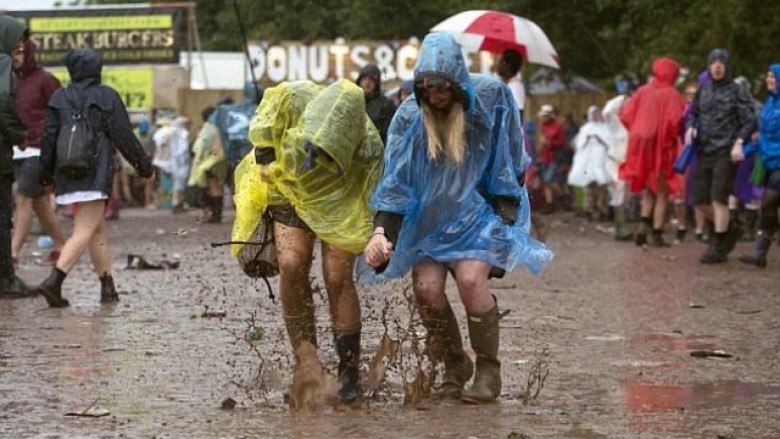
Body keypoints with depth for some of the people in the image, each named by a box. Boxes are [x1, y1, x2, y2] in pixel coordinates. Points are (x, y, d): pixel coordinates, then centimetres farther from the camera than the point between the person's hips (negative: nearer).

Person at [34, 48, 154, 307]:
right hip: (95, 175, -5)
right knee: (85, 231, -8)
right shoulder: (106, 96, -3)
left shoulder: (59, 98, 7)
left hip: (67, 174, 5)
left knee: (99, 230, 15)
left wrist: (47, 172, 16)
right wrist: (143, 163, 6)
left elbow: (49, 137, 7)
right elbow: (123, 135, -4)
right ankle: (54, 280, -24)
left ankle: (108, 287, 17)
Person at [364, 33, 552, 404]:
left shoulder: (491, 97, -16)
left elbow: (509, 164, -5)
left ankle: (489, 371, -7)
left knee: (470, 279, -24)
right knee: (427, 286, -15)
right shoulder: (409, 117, -12)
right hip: (432, 216, 2)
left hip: (481, 208, -2)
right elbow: (395, 181, -14)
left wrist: (505, 218, -8)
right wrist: (381, 232, -28)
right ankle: (454, 366, 9)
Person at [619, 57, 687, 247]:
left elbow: (625, 115, -1)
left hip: (641, 146, 4)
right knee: (662, 192, 6)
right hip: (662, 146, -4)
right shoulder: (672, 95, -9)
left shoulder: (643, 91, 3)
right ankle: (657, 235, 0)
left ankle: (644, 224, -2)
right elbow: (676, 121, -20)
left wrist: (637, 132, 10)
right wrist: (672, 136, -1)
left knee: (649, 190, 19)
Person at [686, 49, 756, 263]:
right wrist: (691, 128, 2)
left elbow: (749, 121, -5)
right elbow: (693, 111, 23)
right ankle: (731, 228, 27)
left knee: (718, 198, -11)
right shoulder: (703, 89, 10)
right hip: (705, 151, 6)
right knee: (700, 200, 5)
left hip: (727, 151, -6)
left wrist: (739, 142, -19)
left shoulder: (737, 91, -4)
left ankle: (718, 248, -5)